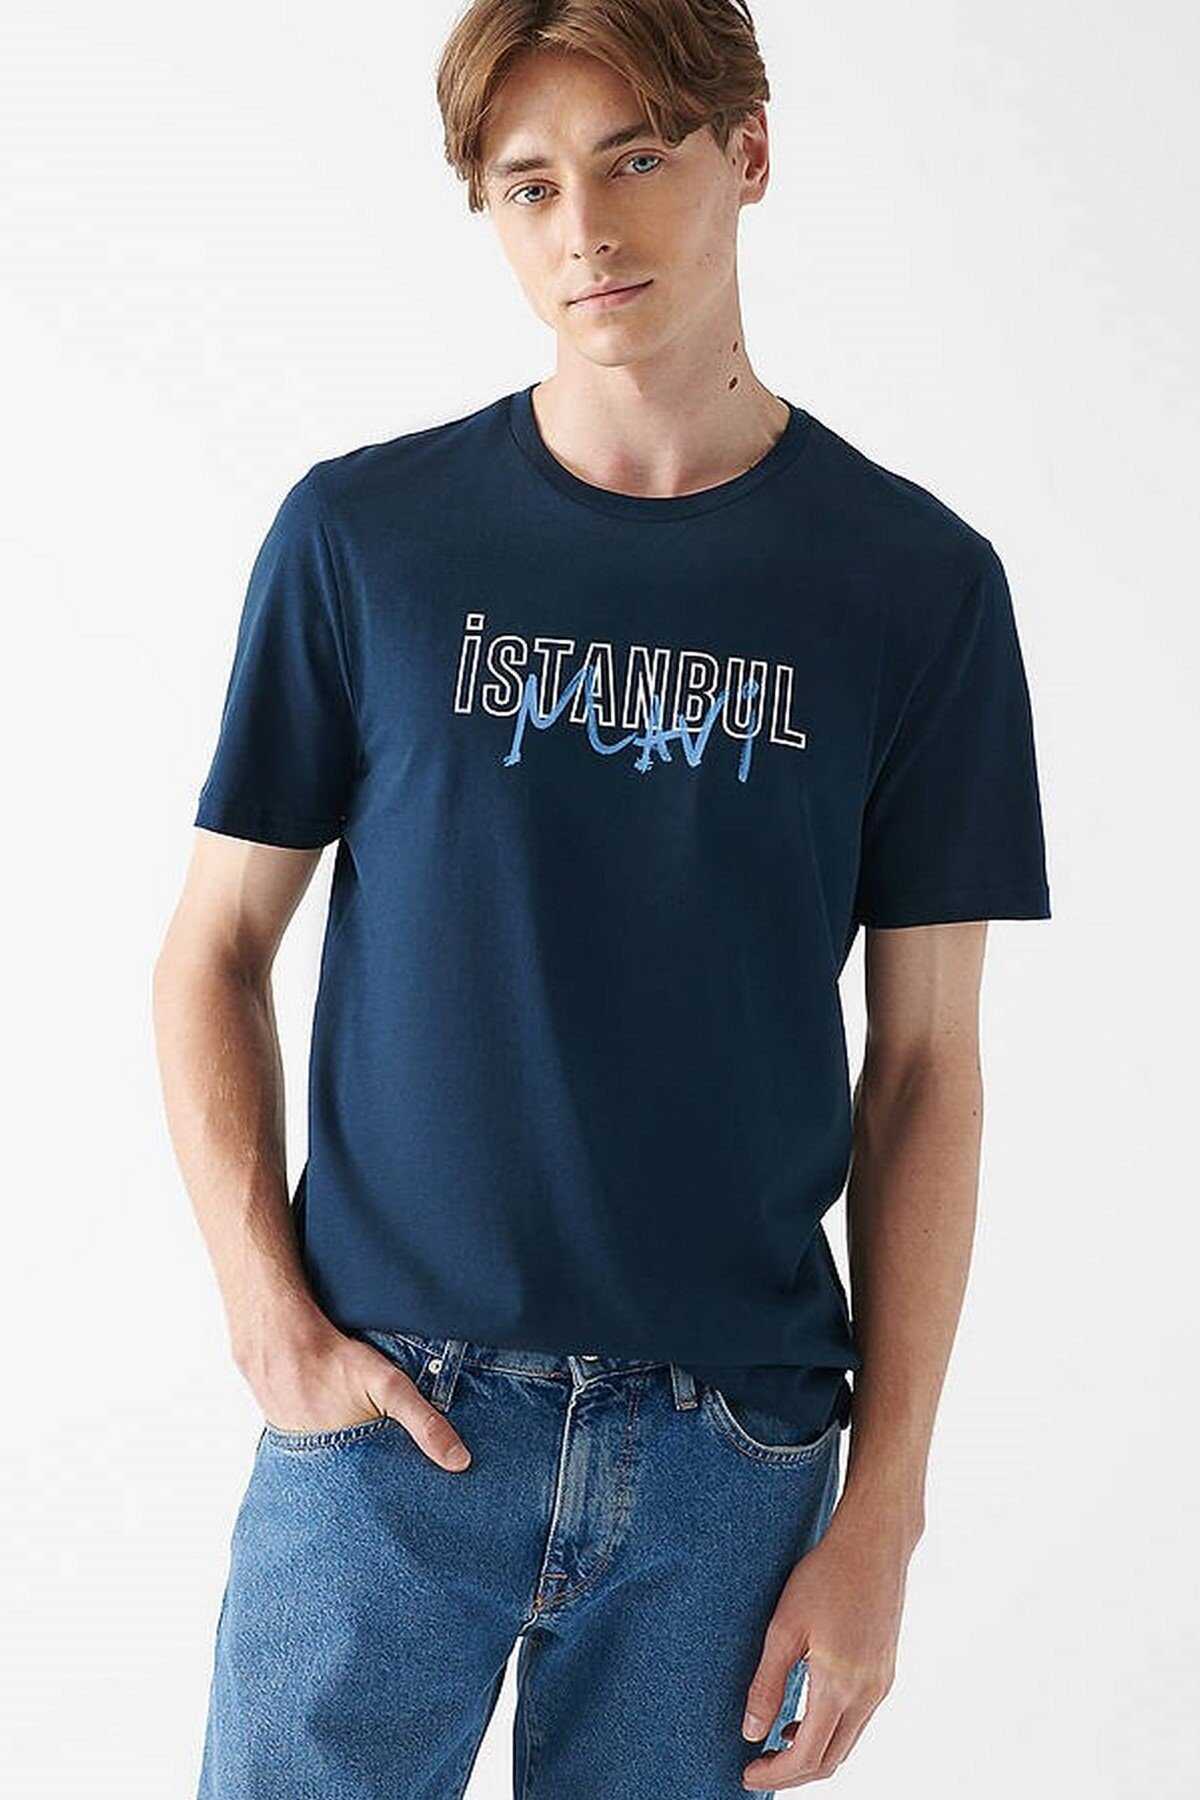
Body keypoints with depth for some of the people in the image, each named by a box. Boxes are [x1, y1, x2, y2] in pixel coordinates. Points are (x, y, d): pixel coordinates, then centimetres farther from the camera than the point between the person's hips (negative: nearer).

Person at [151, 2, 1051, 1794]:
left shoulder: (918, 581, -1)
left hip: (738, 1443, 1)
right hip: (390, 1411, 0)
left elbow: (924, 1065, 1)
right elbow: (214, 952, 5)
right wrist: (273, 1319, -6)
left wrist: (884, 1506, -2)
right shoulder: (361, 532, 0)